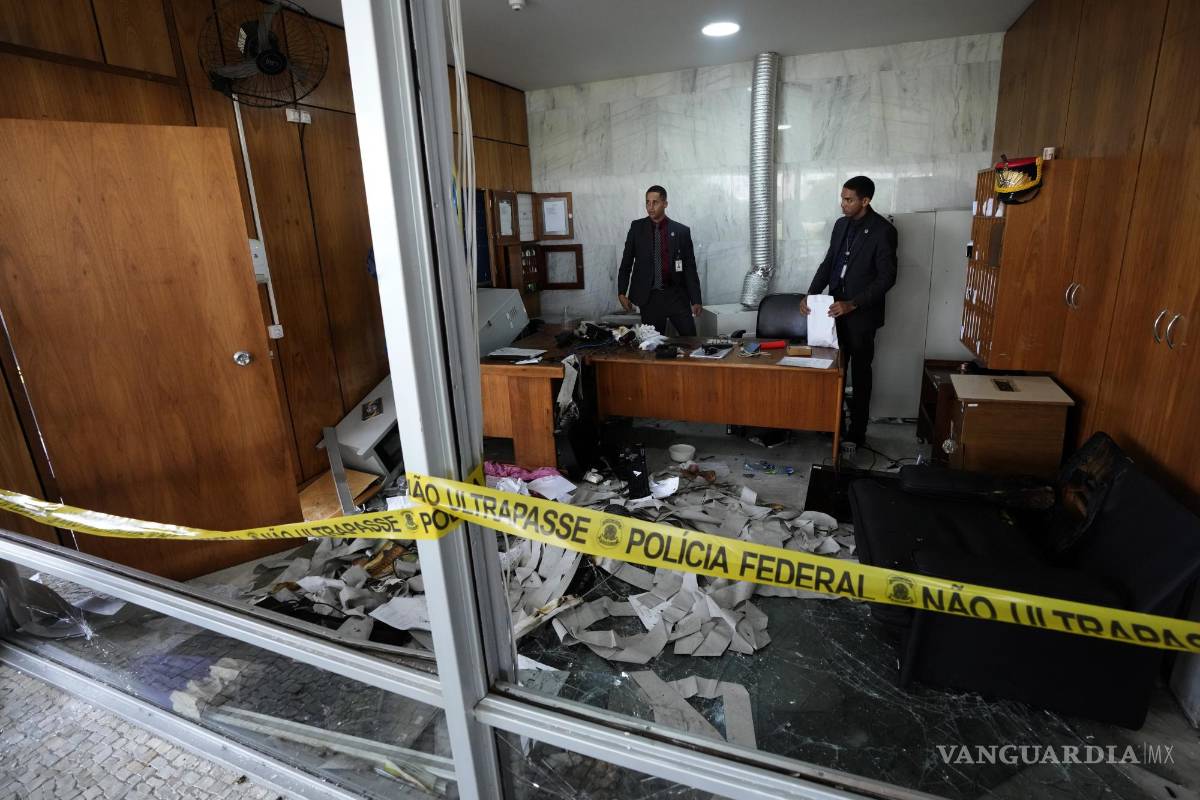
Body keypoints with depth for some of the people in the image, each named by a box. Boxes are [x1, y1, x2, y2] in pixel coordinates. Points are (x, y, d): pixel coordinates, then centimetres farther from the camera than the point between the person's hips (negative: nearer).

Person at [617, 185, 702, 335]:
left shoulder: (682, 231, 1)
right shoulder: (637, 227, 4)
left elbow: (690, 267, 2)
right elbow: (626, 262, 8)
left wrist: (695, 300, -1)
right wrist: (622, 292, 2)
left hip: (676, 295, 0)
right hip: (649, 297, 0)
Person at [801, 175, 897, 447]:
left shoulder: (884, 231, -13)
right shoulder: (841, 225, 8)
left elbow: (887, 277, -15)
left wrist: (853, 304, -23)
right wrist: (810, 294, -2)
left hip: (862, 314, -5)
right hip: (836, 309, 6)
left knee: (859, 373, 5)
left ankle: (857, 432, 15)